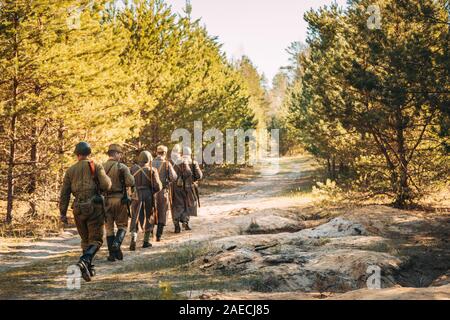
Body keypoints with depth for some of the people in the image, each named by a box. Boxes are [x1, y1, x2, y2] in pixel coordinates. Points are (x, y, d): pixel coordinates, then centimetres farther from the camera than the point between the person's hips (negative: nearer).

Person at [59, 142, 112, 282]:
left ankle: (89, 268, 20)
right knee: (96, 240, 0)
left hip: (78, 209, 3)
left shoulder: (70, 170, 9)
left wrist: (63, 213, 8)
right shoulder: (96, 167, 0)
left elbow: (64, 193, 6)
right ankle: (84, 261, -25)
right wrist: (107, 179, 13)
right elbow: (106, 186, -11)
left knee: (85, 239, 21)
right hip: (95, 207, -3)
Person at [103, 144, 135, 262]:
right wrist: (123, 182, 7)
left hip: (106, 200, 3)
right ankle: (117, 244, -16)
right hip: (120, 199, -3)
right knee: (122, 225, 9)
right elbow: (130, 182, -14)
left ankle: (112, 254, 10)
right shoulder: (122, 167, -8)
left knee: (109, 227, 11)